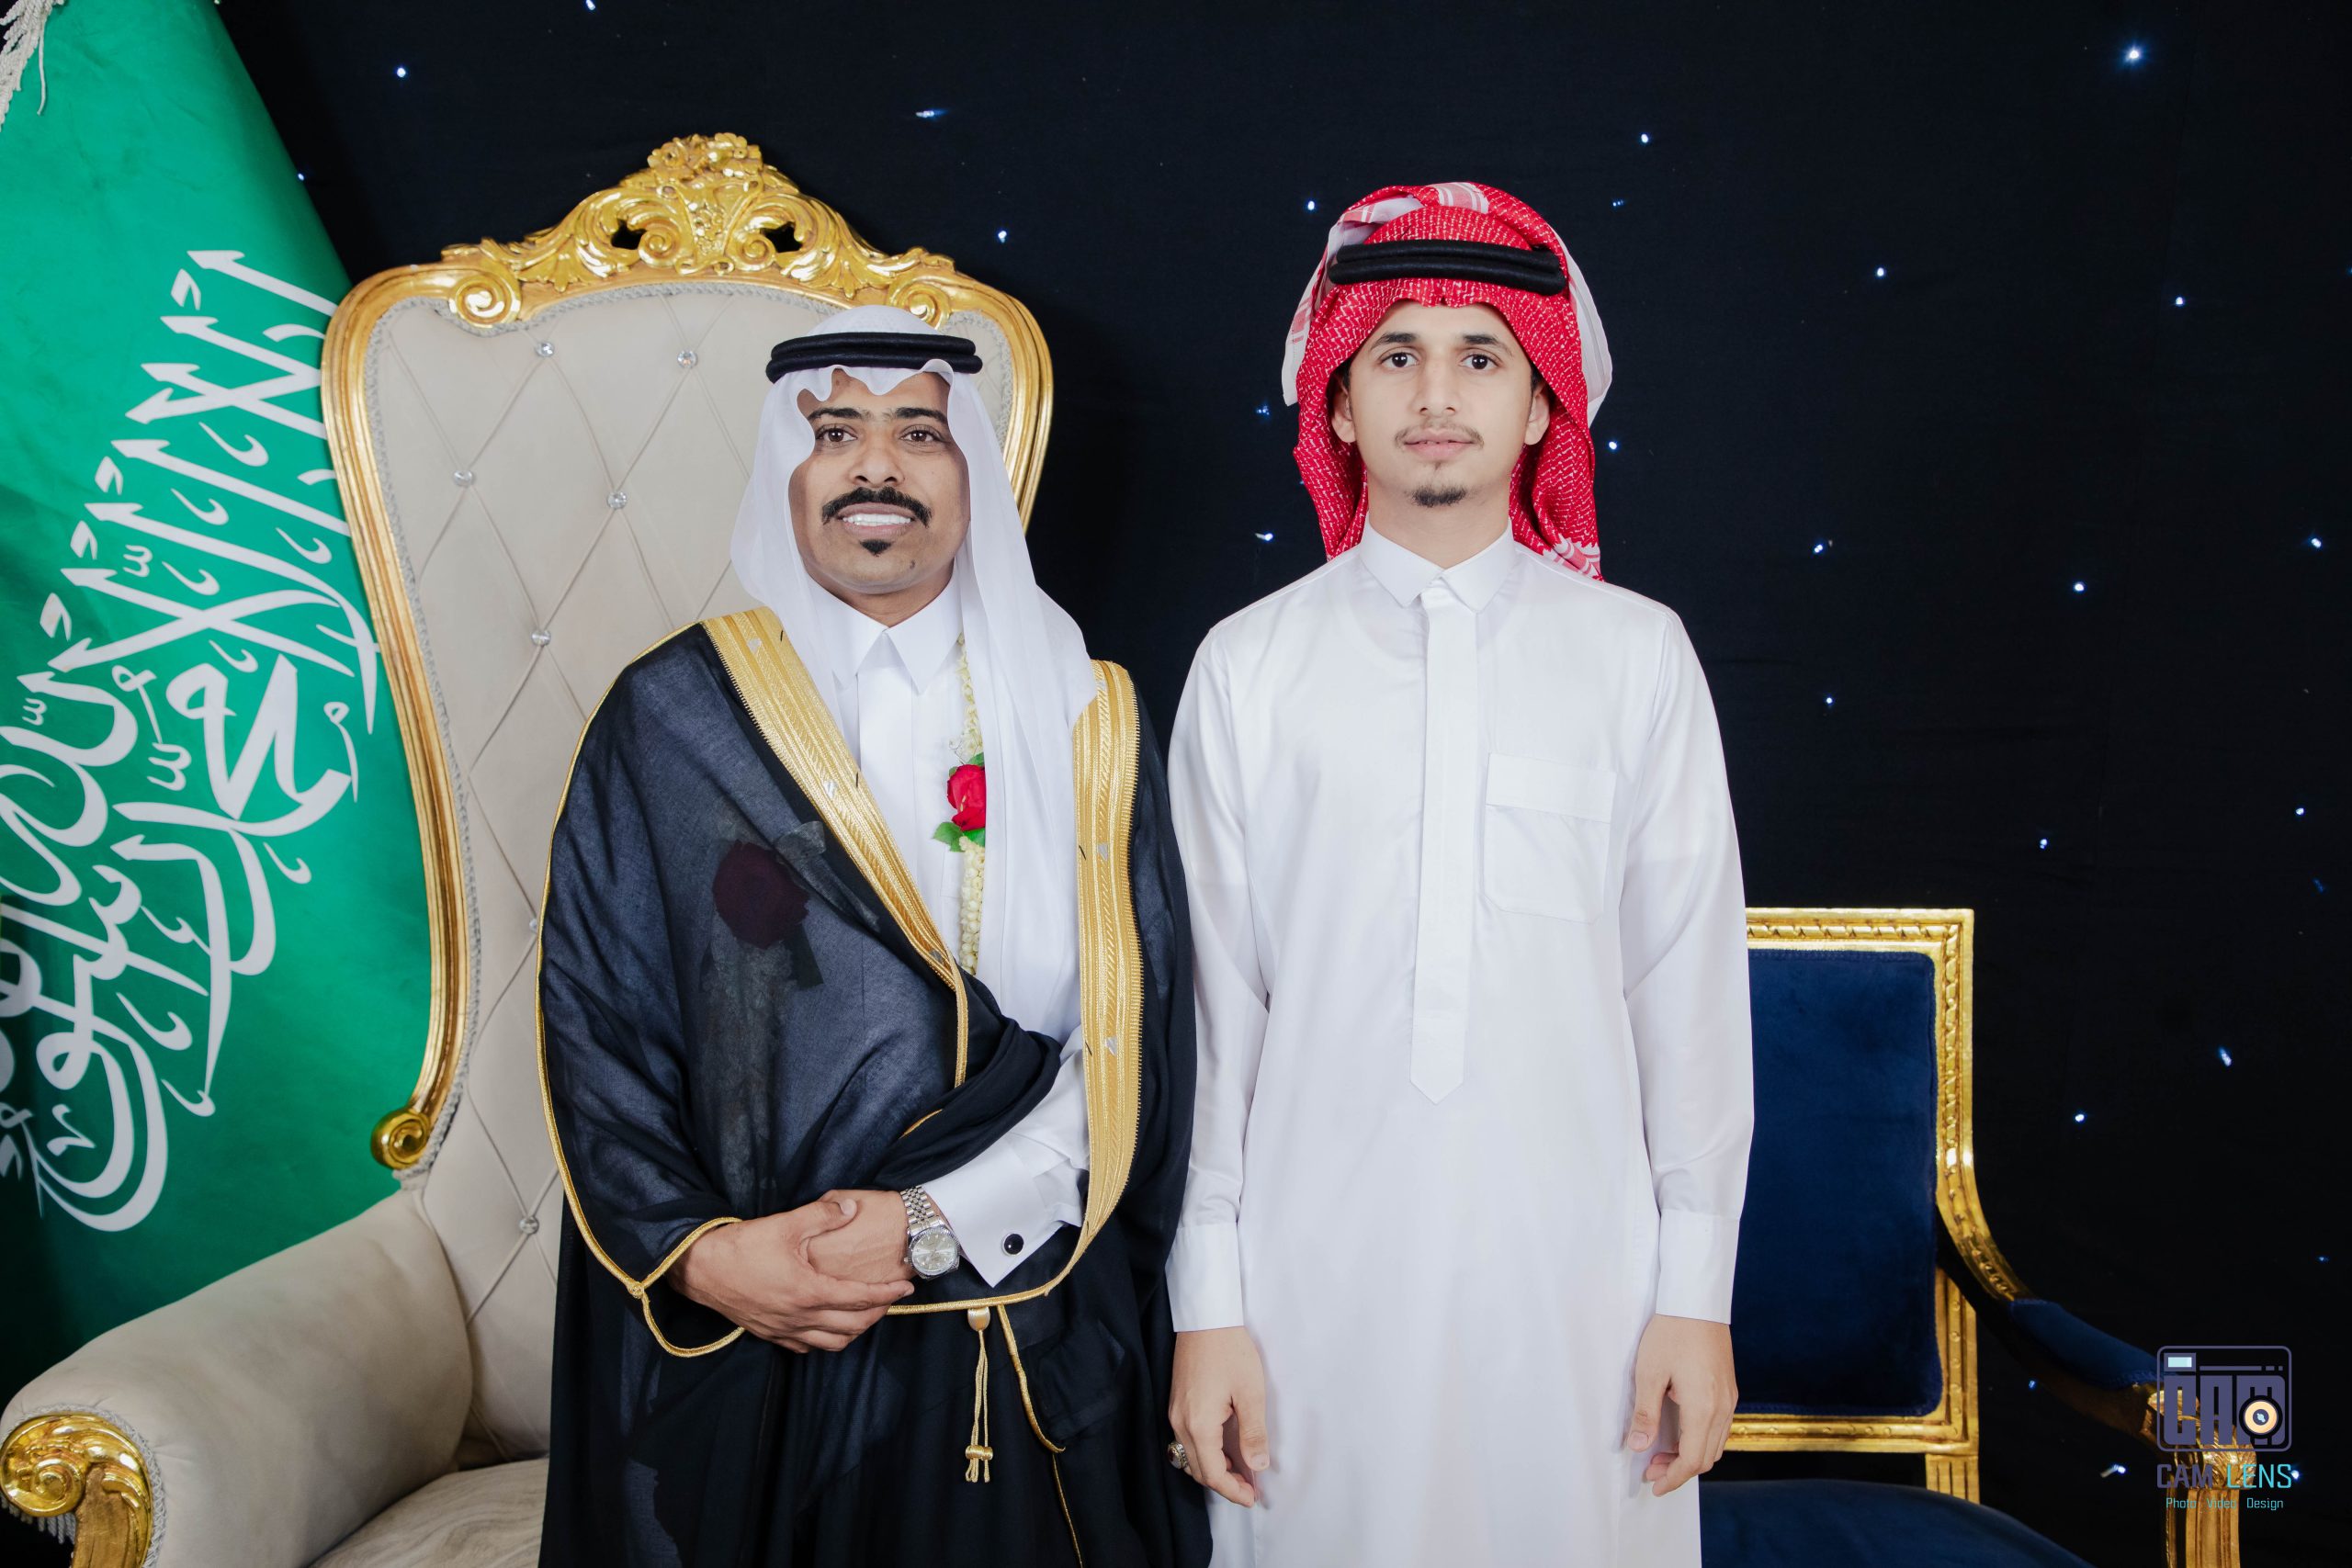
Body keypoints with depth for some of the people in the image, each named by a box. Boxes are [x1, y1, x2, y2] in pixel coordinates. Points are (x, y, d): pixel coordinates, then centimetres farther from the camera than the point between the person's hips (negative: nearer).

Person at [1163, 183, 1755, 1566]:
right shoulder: (1250, 665, 1)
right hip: (1318, 1273, 0)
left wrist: (1698, 1292, 1)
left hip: (1575, 1268, 0)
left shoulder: (1637, 653, 2)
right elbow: (1213, 999, 1)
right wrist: (1207, 1304, 1)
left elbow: (1691, 983, 2)